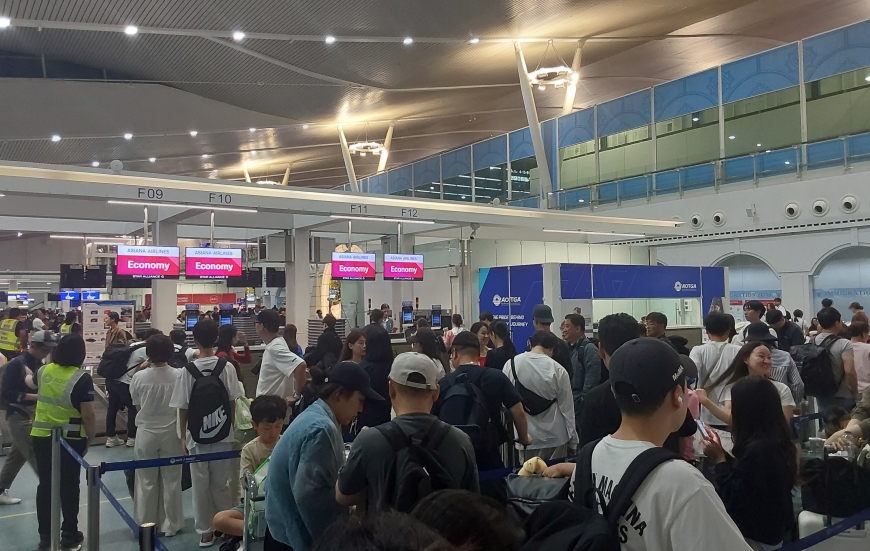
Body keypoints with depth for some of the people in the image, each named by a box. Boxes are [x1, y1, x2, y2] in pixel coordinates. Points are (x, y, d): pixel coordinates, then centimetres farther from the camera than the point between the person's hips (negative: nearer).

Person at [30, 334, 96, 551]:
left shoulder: (43, 371, 0)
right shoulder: (81, 378, -16)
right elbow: (87, 415, -16)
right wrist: (91, 437, -2)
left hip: (41, 436, 4)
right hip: (70, 438, -4)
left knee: (45, 484, 12)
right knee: (69, 485, 7)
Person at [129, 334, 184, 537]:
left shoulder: (139, 377, -13)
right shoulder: (179, 375, -14)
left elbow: (136, 404, 2)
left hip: (146, 432, 0)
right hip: (171, 432, 0)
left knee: (146, 481, 14)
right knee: (171, 480, 12)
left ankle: (145, 525, 24)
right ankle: (170, 524, 21)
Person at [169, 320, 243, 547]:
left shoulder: (188, 370, -12)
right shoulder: (227, 367, -10)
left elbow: (182, 408, -6)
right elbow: (232, 403, -3)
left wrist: (183, 436, 8)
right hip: (222, 434, 1)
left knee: (200, 485, 11)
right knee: (220, 484, 14)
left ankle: (205, 531, 20)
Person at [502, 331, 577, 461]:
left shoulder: (511, 364, -7)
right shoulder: (557, 370, -12)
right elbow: (567, 406, -5)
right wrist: (573, 441, 6)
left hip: (525, 436, 1)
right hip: (555, 436, -1)